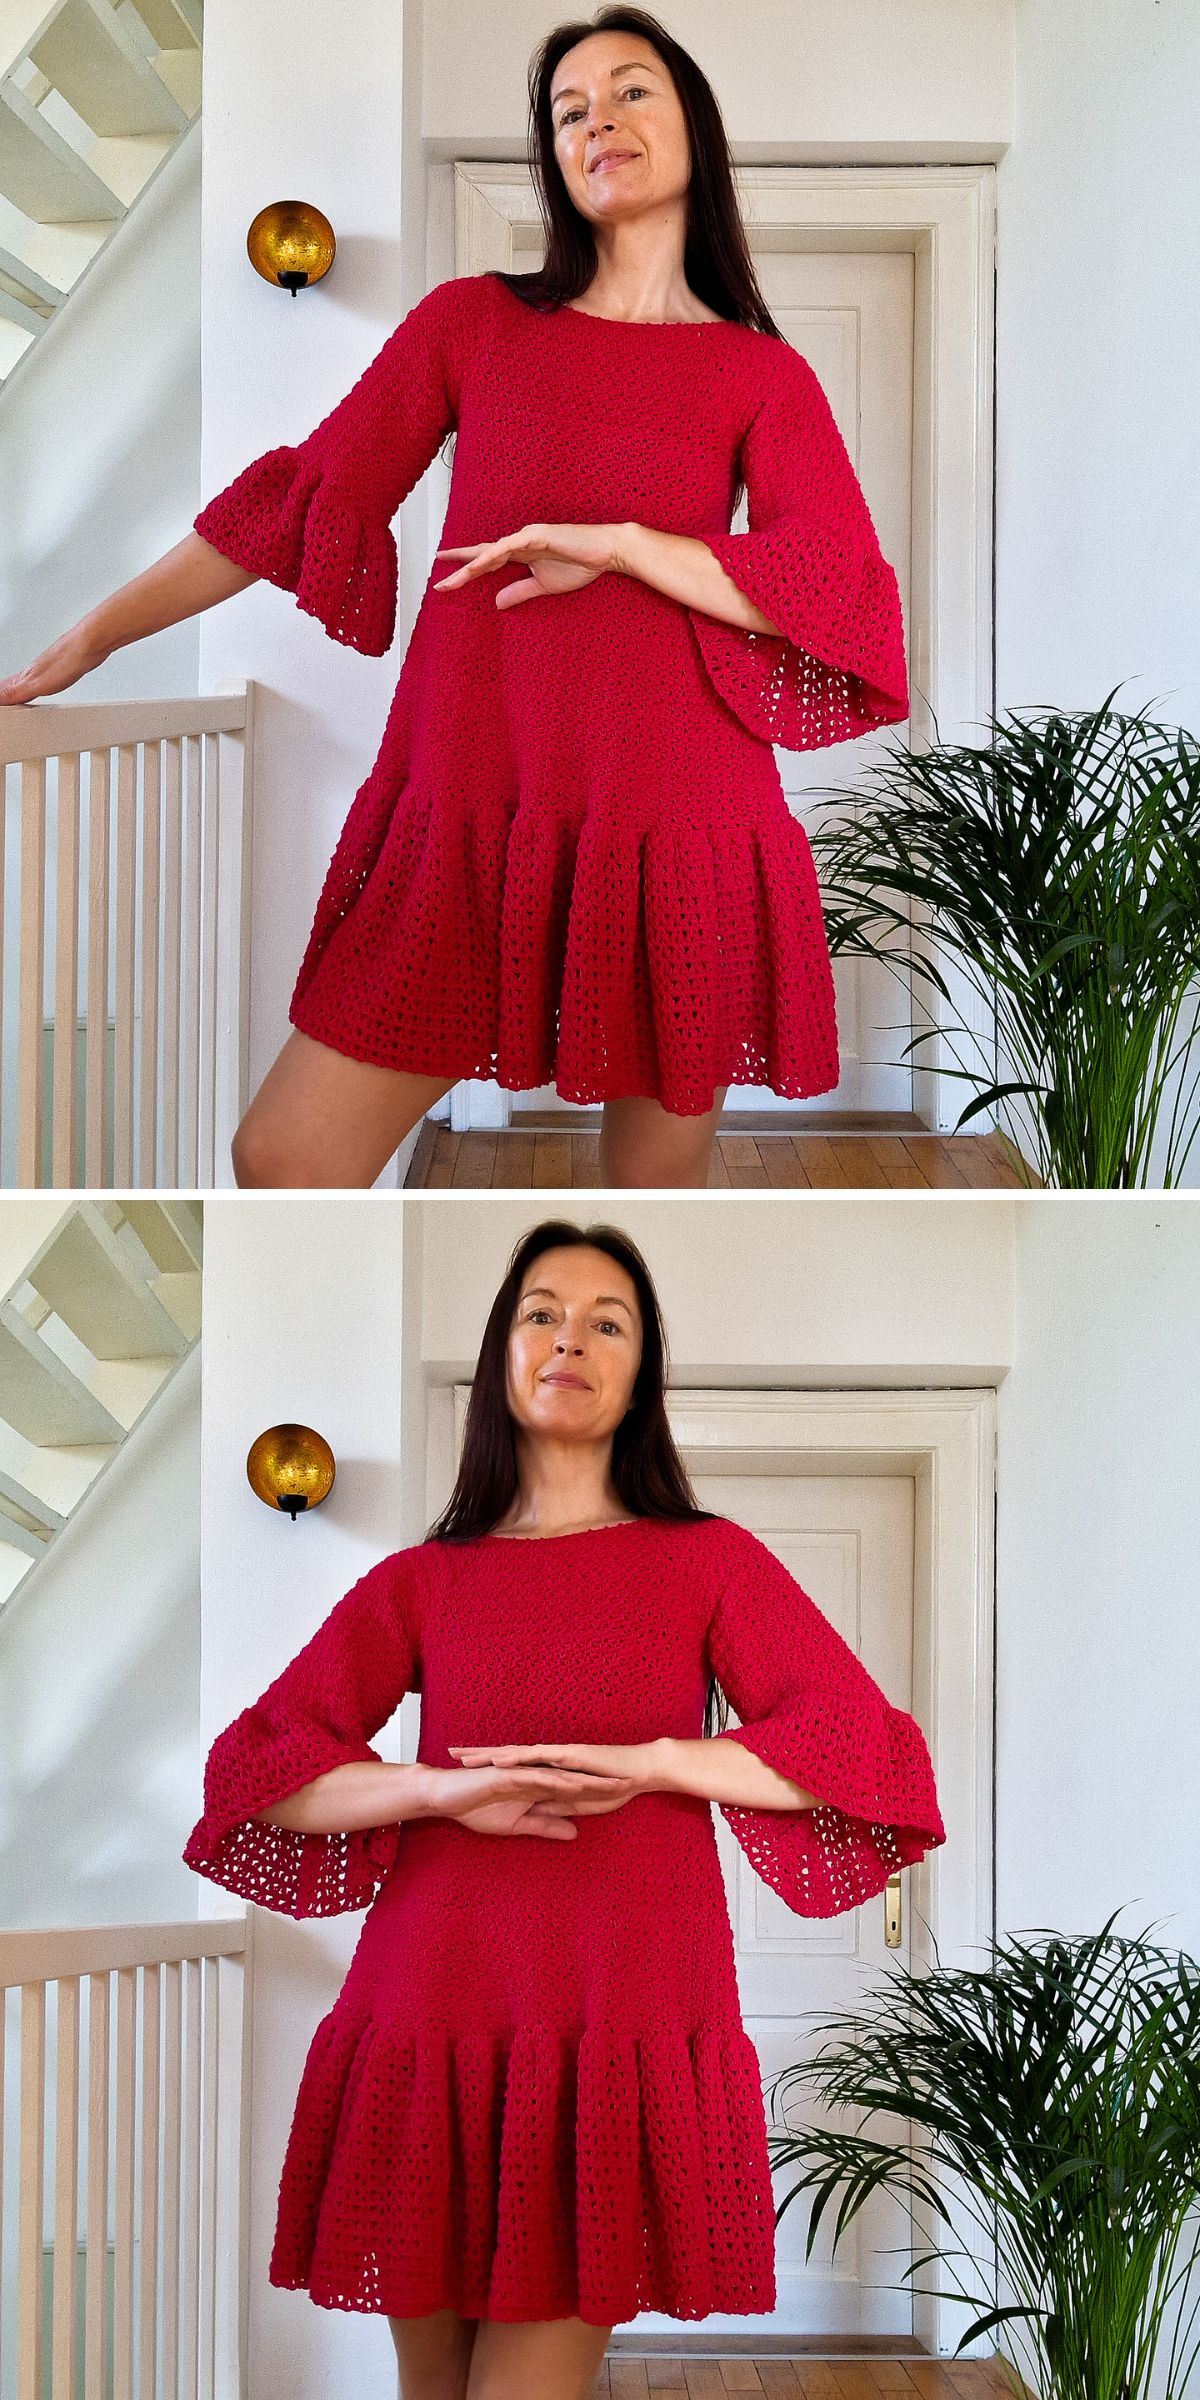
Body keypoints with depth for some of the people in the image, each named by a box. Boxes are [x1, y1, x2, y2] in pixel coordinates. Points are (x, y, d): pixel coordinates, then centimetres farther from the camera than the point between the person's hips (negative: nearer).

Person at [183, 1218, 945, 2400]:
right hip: (433, 2010, 2)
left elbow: (860, 1744, 0)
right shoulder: (418, 1583, 13)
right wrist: (445, 1791, -12)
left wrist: (645, 1762, -11)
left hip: (623, 2024, -2)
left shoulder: (710, 1561, 10)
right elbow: (254, 1771, 4)